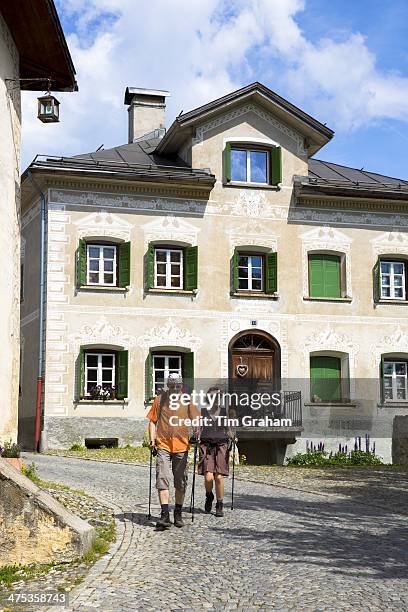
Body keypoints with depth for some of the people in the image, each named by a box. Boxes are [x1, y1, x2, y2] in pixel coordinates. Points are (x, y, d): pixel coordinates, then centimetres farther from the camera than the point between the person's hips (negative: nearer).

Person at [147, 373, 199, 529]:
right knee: (162, 480, -12)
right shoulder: (160, 400, 5)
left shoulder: (187, 401, 6)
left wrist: (197, 432, -16)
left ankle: (178, 514, 23)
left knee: (181, 483, 9)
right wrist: (152, 439, -3)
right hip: (163, 446, -1)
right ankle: (165, 515, -14)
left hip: (182, 446, 1)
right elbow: (152, 420, 9)